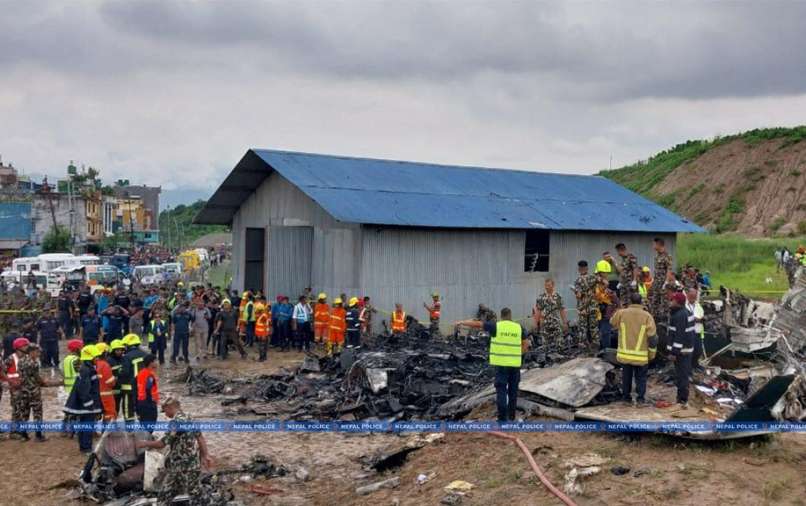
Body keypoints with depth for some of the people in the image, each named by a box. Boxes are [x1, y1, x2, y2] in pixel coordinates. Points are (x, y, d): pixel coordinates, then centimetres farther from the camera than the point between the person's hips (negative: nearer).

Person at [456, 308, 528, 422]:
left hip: (501, 363, -3)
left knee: (501, 390, -2)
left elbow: (477, 324, -3)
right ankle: (511, 416, 21)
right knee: (513, 390, 15)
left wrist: (461, 322, 10)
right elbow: (526, 344, 9)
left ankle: (502, 419, -7)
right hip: (515, 363, 3)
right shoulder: (518, 327, 5)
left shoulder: (496, 326, -5)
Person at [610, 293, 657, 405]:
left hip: (624, 354, 2)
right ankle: (640, 398, 10)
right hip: (641, 355, -2)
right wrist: (652, 354, 2)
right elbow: (652, 337, -8)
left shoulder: (621, 313, -7)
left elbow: (612, 323, 14)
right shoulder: (647, 316, -10)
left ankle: (626, 396, 24)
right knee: (640, 377, 12)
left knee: (626, 376, 17)